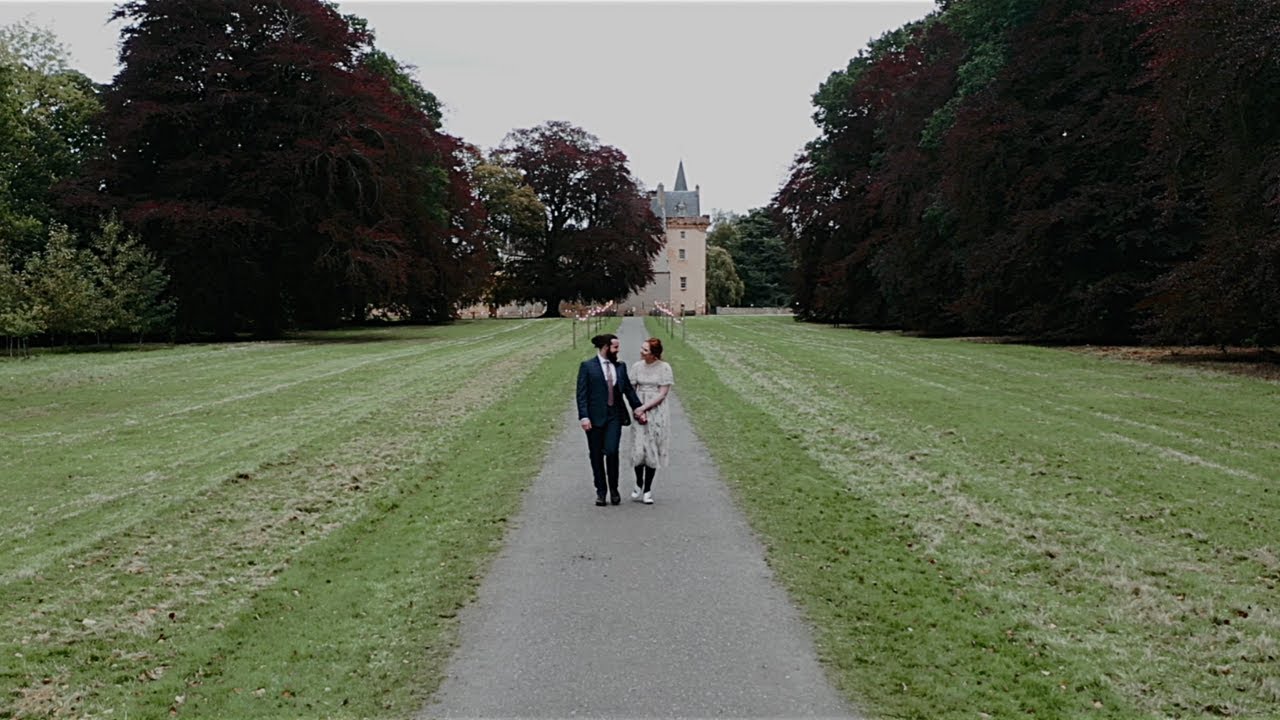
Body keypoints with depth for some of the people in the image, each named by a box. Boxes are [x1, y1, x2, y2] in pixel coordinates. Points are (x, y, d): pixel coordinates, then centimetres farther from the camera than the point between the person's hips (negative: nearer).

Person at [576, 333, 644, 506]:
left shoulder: (620, 367, 10)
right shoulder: (587, 366, -3)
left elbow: (628, 388, 17)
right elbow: (582, 394, -6)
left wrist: (638, 407, 11)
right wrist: (584, 416, -14)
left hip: (614, 416, 2)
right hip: (595, 417, -2)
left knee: (612, 451, -11)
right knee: (596, 456, 5)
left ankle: (613, 489, 8)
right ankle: (600, 491, 19)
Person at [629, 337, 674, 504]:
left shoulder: (664, 368, -7)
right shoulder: (637, 366, 3)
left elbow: (663, 393, -9)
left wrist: (644, 408, -13)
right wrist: (638, 411, -8)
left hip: (657, 412, -2)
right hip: (639, 411, 2)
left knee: (652, 450, 1)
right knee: (638, 449, -2)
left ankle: (647, 490, 10)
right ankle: (638, 484, 19)